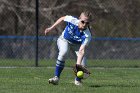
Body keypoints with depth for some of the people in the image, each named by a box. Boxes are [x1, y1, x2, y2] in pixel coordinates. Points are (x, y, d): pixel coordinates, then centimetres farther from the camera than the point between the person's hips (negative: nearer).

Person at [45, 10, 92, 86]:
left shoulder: (87, 36, -36)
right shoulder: (72, 20, -33)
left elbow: (81, 51, -42)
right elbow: (62, 18, -10)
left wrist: (78, 65, -54)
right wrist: (51, 28, -4)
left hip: (77, 44, 0)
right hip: (64, 40, 0)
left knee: (83, 65, -18)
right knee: (63, 52, -34)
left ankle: (78, 80, 15)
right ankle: (56, 78, -28)